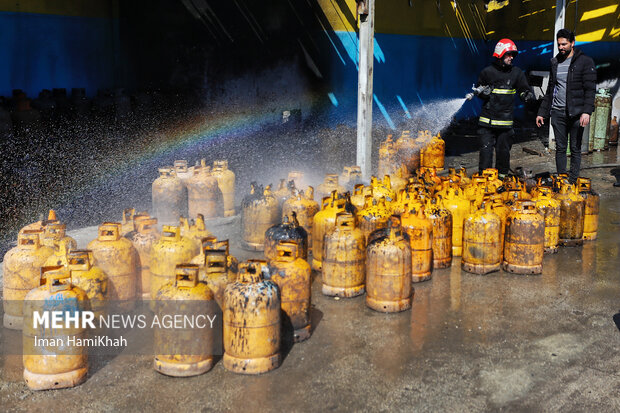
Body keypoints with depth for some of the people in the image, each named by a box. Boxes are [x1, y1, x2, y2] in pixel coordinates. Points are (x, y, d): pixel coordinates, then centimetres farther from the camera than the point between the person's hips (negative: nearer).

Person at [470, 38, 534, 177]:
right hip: (487, 120, -1)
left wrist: (528, 95, -10)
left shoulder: (517, 73, 8)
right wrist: (483, 92, -9)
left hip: (506, 120, 2)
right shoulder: (487, 72, 3)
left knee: (503, 150, 7)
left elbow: (524, 89, 12)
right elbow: (478, 90, 13)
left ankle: (502, 175, 20)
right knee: (486, 149, -5)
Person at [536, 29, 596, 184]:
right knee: (560, 148, 7)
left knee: (575, 149, 2)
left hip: (576, 113, -4)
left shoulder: (585, 62, -2)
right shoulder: (555, 62, 14)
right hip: (557, 113, 4)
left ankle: (573, 182, 6)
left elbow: (590, 89, -9)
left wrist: (586, 112, -22)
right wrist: (542, 112, 15)